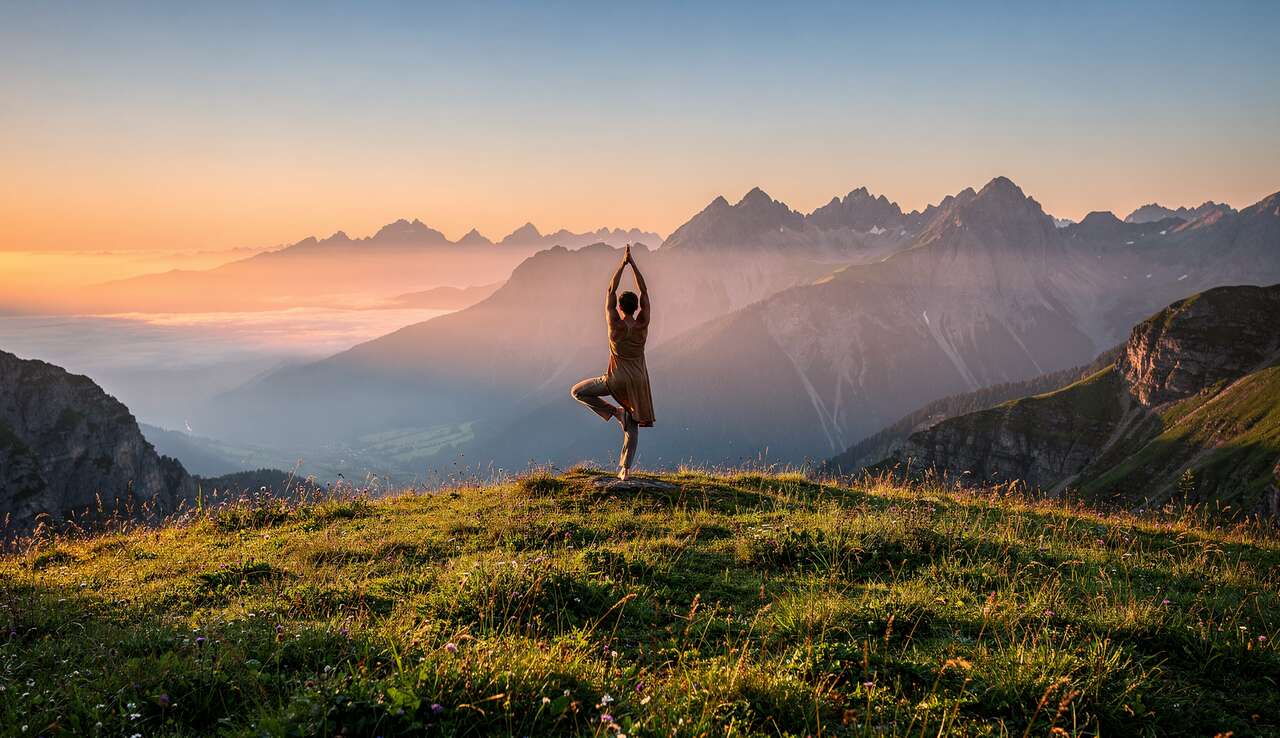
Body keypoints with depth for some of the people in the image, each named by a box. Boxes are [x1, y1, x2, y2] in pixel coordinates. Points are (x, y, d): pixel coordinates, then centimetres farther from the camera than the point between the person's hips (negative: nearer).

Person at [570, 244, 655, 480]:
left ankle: (613, 411, 2)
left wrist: (623, 264, -3)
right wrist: (633, 263, -2)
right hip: (639, 380, 4)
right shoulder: (643, 324, -8)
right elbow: (644, 291, -2)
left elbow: (611, 290, -7)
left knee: (577, 391, 13)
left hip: (617, 379, -4)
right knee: (633, 425, 11)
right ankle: (625, 469, 8)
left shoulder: (615, 325, -14)